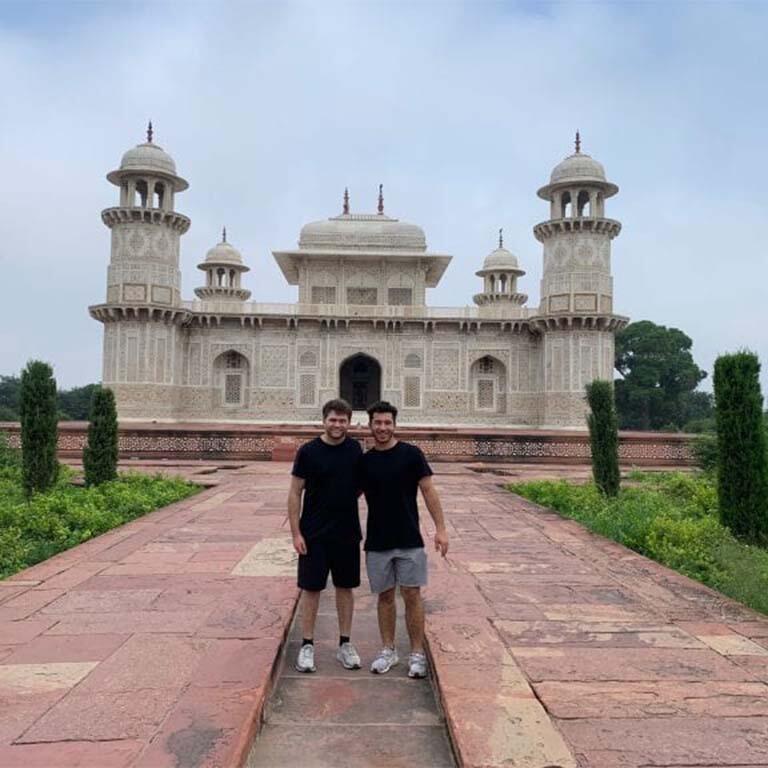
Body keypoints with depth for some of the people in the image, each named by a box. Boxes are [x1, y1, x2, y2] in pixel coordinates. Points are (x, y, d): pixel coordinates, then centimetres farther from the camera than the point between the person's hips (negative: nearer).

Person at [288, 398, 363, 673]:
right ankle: (307, 645, 18)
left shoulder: (355, 449, 1)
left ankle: (345, 644, 25)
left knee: (345, 587, 11)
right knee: (311, 588, 4)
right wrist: (296, 533, -10)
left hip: (347, 533, 3)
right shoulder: (308, 451, -9)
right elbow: (295, 493, -6)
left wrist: (348, 497, -3)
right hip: (314, 534, -3)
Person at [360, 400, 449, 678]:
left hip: (409, 540, -2)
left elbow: (428, 491, -5)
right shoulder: (364, 461, 3)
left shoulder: (411, 454, -6)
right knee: (385, 596, 12)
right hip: (377, 542, 3)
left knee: (412, 596, 1)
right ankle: (388, 650, 25)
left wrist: (440, 527, -10)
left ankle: (417, 653, 14)